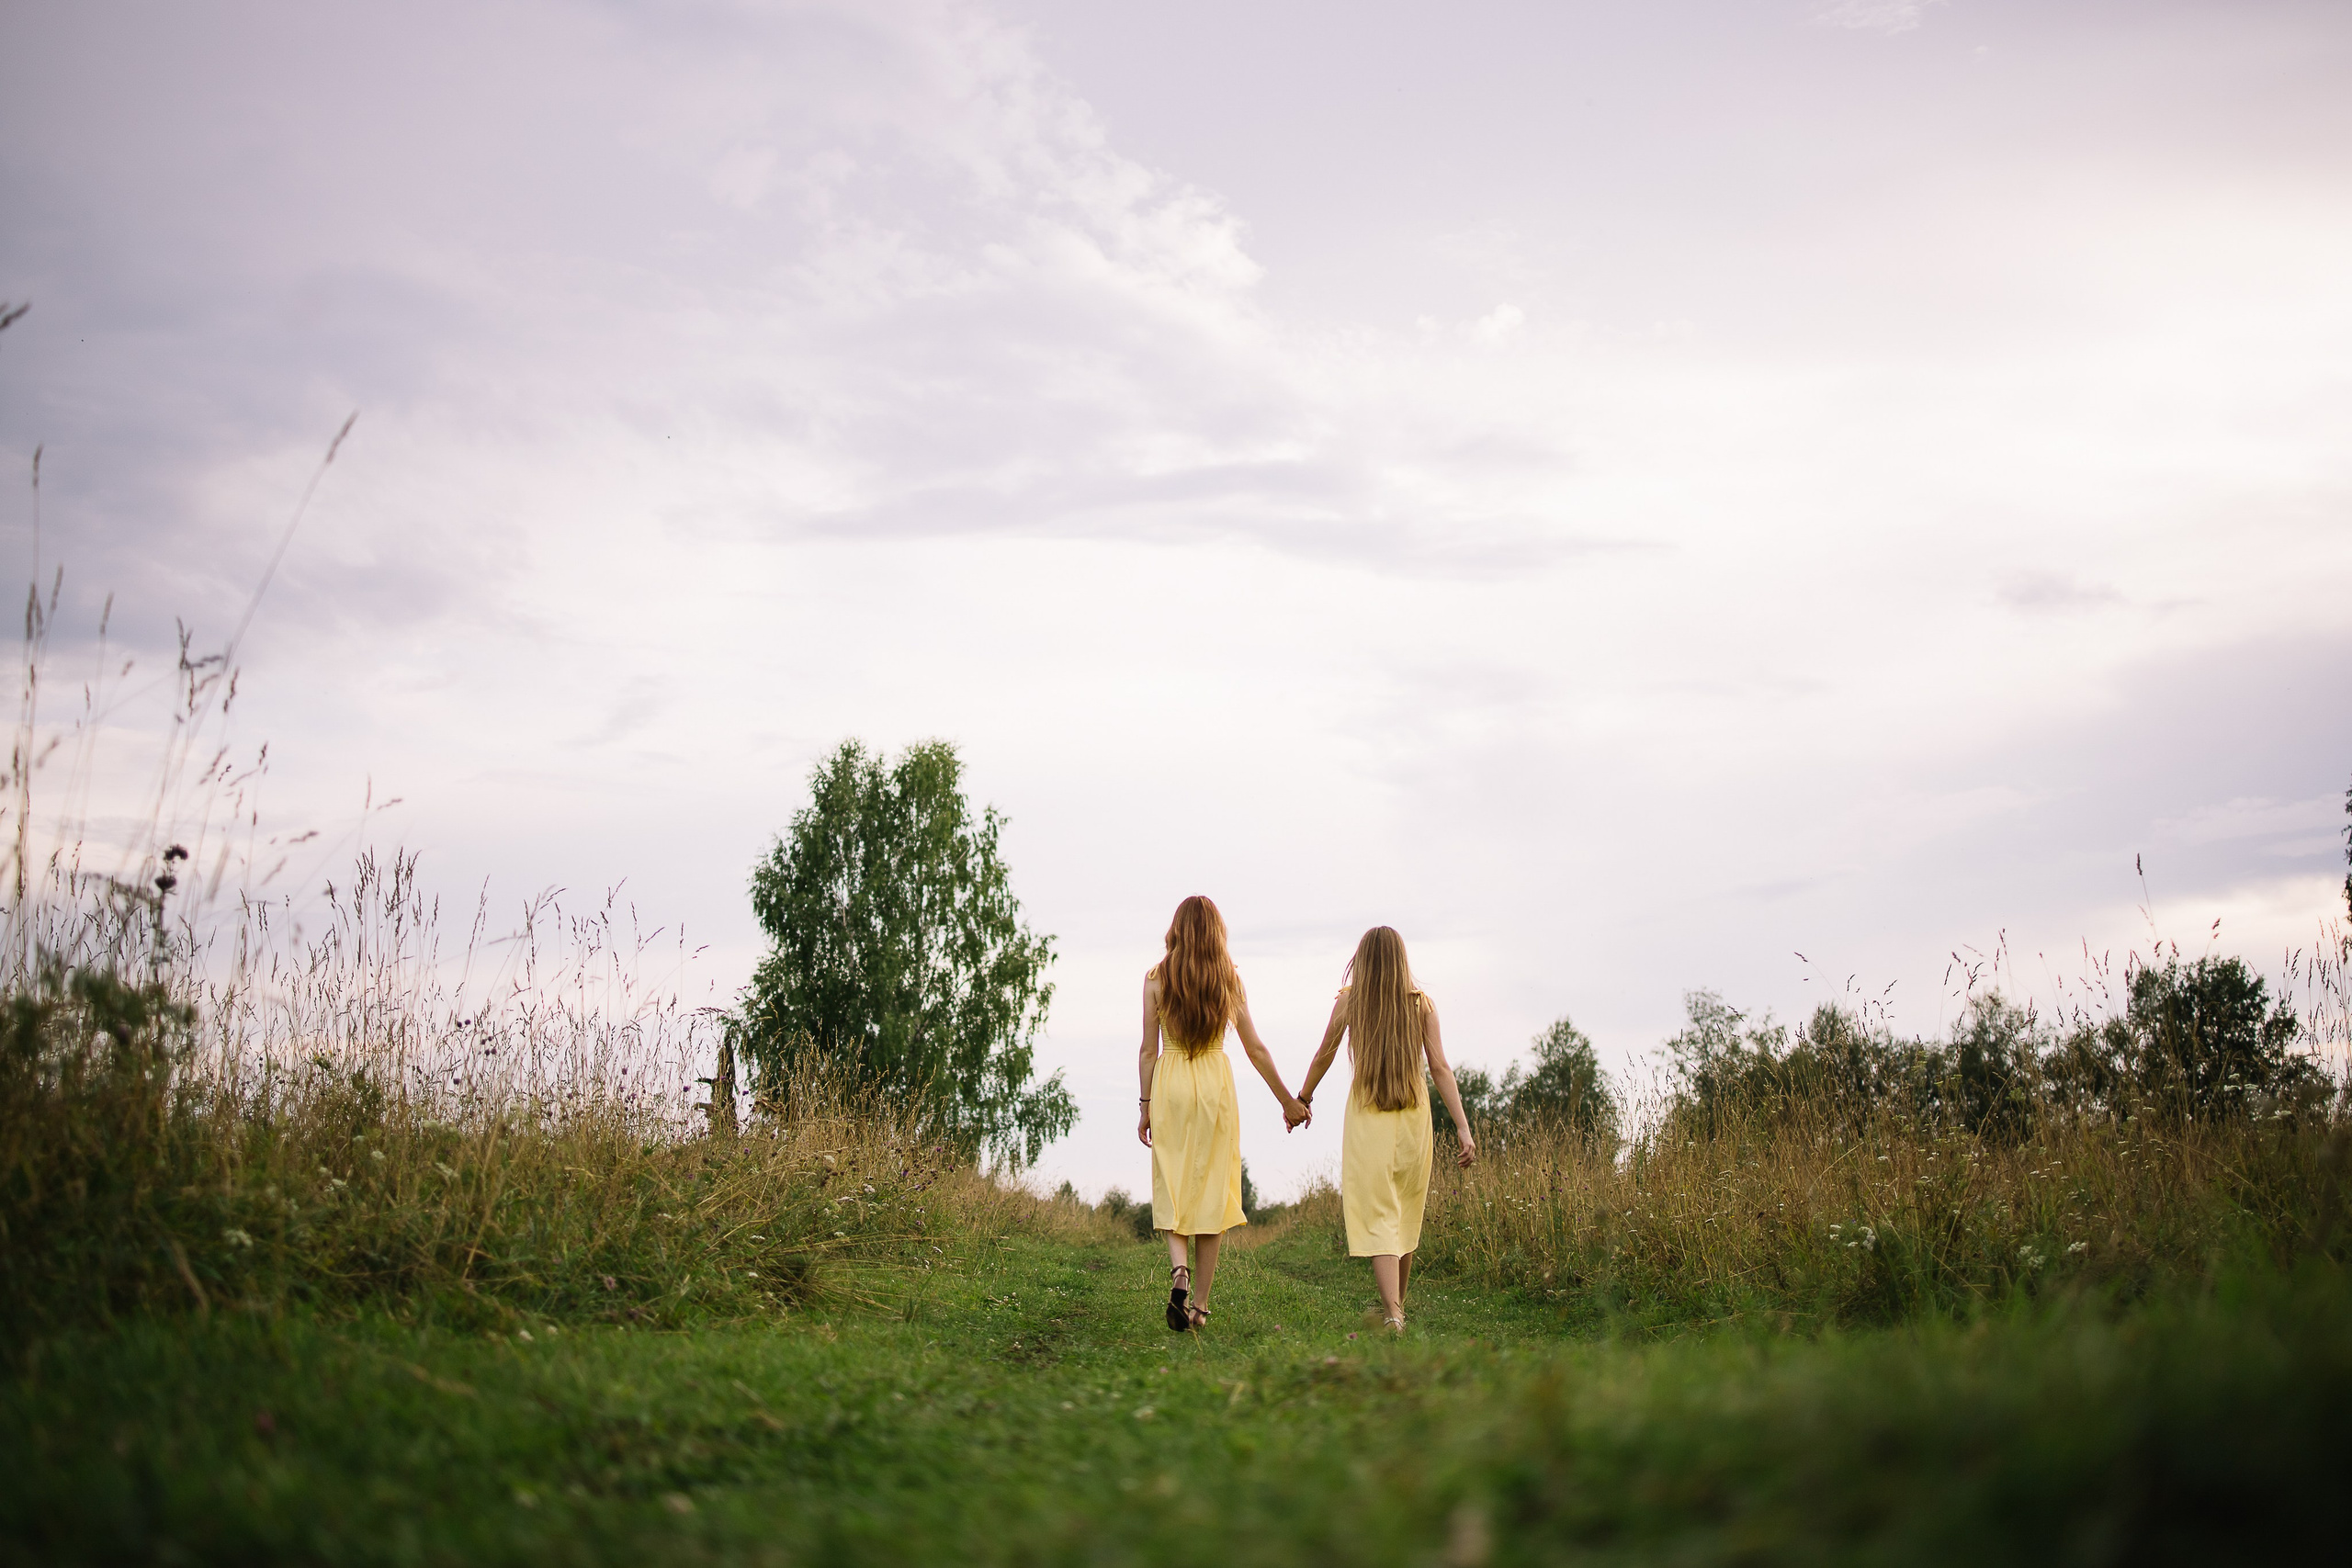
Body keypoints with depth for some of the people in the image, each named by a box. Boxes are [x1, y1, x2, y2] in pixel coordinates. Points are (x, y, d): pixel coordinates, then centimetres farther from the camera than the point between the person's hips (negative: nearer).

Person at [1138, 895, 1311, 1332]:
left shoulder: (1157, 978, -2)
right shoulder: (1229, 980, 2)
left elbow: (1148, 1050, -2)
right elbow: (1256, 1049, 4)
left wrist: (1145, 1105, 6)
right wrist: (1289, 1101, 13)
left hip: (1170, 1083, -1)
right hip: (1216, 1081, 1)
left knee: (1172, 1185, 8)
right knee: (1211, 1189, 5)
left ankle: (1178, 1268, -19)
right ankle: (1199, 1304, 7)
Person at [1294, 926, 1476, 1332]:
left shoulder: (1348, 1001, -1)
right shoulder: (1421, 1003, 0)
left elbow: (1323, 1057, 10)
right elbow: (1439, 1067, -5)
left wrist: (1302, 1098, 28)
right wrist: (1463, 1127, -6)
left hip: (1366, 1116, -2)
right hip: (1413, 1116, 2)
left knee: (1377, 1217, -5)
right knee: (1405, 1215, 18)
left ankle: (1392, 1313, -20)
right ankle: (1395, 1304, 31)